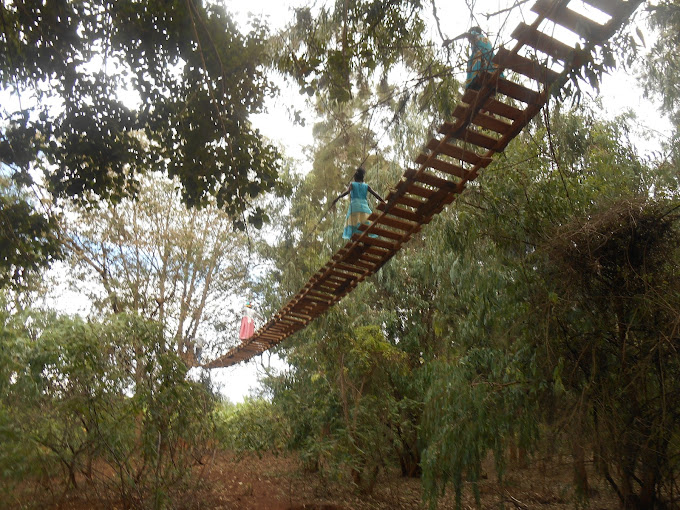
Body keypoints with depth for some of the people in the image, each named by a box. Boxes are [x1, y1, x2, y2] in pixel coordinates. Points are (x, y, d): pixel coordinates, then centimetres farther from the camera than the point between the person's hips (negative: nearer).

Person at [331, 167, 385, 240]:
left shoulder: (352, 184, 12)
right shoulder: (366, 186, 18)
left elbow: (347, 192, -7)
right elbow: (376, 195, 13)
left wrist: (336, 199, -17)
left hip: (355, 207, -2)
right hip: (364, 207, 2)